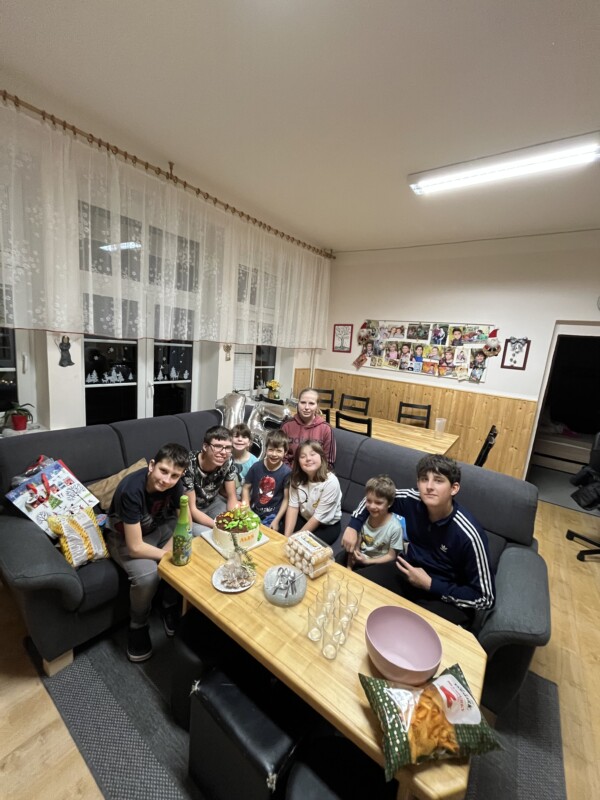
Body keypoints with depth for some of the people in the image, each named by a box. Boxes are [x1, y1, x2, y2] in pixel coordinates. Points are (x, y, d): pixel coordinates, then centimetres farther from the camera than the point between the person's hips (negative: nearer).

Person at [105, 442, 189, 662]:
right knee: (147, 573, -29)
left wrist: (170, 548, -23)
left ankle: (170, 605, 11)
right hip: (123, 535, -4)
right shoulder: (131, 490, -37)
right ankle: (138, 626, 3)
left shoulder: (174, 484, -21)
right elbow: (136, 547, -33)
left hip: (157, 527, 5)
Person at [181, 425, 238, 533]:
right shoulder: (188, 465, -33)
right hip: (189, 512, -4)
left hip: (212, 503, 4)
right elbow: (191, 509, -26)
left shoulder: (228, 462, -19)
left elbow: (232, 497, -8)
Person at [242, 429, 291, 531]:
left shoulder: (286, 472, -14)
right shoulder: (256, 467, -7)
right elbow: (246, 488, 3)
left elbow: (286, 499, -8)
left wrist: (276, 520, -9)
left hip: (272, 515, -2)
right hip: (253, 511, 3)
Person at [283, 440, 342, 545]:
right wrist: (287, 536, -21)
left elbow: (319, 516, -23)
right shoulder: (297, 478, -11)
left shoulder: (330, 482, -27)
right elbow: (293, 506, -12)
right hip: (304, 519, 4)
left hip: (327, 525, -4)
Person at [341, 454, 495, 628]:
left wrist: (430, 584, -21)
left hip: (449, 600, -4)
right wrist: (353, 526, -6)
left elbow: (484, 597, -17)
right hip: (411, 574, 4)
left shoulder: (468, 535, -26)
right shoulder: (412, 500, -15)